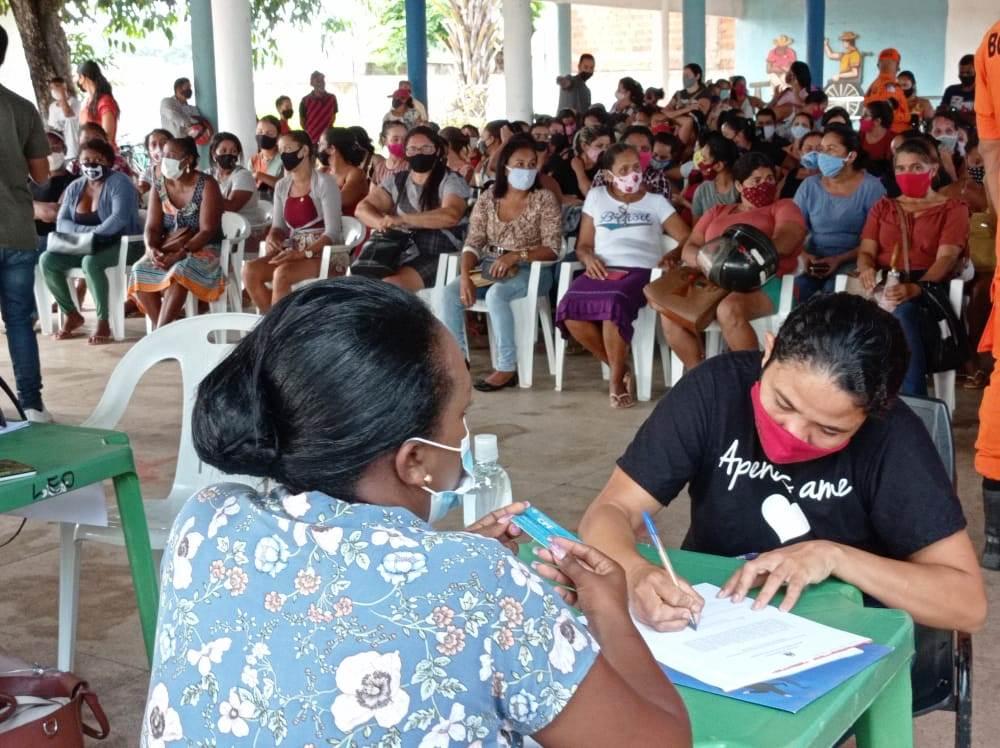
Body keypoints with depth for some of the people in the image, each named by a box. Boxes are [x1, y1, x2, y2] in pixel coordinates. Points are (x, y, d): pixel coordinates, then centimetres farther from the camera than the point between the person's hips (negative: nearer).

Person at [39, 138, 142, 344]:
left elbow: (120, 217, -24)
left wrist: (95, 234, -30)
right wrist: (87, 231, -18)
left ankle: (103, 321, -26)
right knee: (47, 260, -16)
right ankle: (71, 314, -2)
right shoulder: (74, 188, 10)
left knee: (91, 262, -37)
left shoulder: (118, 182, -9)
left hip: (120, 244, -6)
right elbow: (61, 222, 1)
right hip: (84, 247, 7)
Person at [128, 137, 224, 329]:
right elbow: (152, 227, 1)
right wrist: (152, 249, -21)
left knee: (180, 271, -37)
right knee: (139, 270, -23)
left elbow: (208, 231, -17)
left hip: (203, 249, -5)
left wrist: (181, 253, -28)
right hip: (167, 250, 5)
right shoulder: (160, 186, 6)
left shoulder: (207, 185, -10)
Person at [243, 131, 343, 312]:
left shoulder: (324, 183, -8)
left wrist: (304, 253, -27)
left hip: (324, 254, -6)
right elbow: (278, 226, 15)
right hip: (293, 253, 6)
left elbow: (333, 232, -15)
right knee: (250, 270, -19)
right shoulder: (281, 186, 12)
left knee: (281, 274, -33)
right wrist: (272, 237, -10)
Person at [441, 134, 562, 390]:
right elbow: (473, 242, 2)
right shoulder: (489, 197, 6)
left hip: (530, 271, -5)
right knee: (451, 292, -20)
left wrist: (516, 256, -26)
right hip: (490, 267, 5)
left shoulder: (545, 199, -5)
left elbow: (553, 249, -11)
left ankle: (507, 368, -28)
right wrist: (466, 276, -16)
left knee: (496, 294, -35)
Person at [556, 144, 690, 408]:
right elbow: (583, 244, 17)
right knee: (569, 310, -30)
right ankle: (621, 368, -10)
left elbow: (687, 239, 7)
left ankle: (617, 379, -19)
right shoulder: (596, 196, 19)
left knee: (613, 304, -38)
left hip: (640, 271, -2)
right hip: (602, 270, 3)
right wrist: (588, 257, -7)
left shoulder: (656, 201, 14)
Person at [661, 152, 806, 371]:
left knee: (729, 310, -38)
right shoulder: (717, 212, 28)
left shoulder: (783, 207, 15)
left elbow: (784, 243, -6)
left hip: (763, 283, -4)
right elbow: (689, 249, 16)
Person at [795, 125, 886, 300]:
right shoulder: (809, 186, 8)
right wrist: (804, 256, -15)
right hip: (814, 259, 3)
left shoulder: (871, 187, -2)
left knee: (833, 291, -32)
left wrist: (839, 259, -17)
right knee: (792, 288, -27)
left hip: (852, 261, -2)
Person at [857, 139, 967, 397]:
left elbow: (946, 258, -4)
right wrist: (866, 269, -15)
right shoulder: (882, 207, 26)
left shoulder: (953, 209, 12)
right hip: (884, 284, 2)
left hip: (929, 286, -2)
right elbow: (866, 251, 13)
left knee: (902, 311, -40)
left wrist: (916, 288, -25)